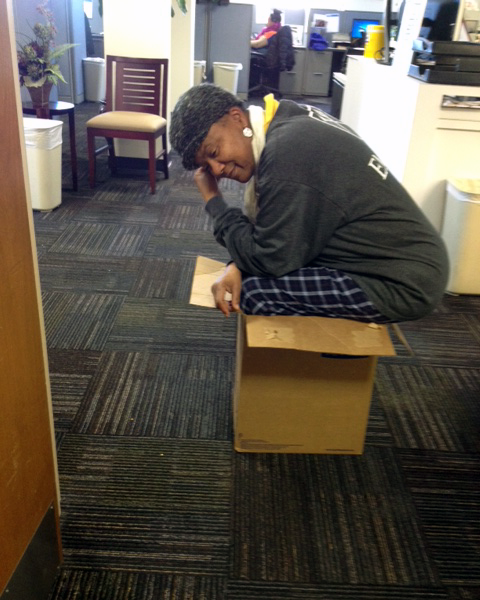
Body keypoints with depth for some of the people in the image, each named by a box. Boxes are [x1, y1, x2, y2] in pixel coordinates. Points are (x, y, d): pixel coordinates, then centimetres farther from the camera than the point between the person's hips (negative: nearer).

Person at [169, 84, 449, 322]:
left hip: (403, 285, -9)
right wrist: (239, 265, -6)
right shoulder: (291, 119, 3)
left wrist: (213, 201, -7)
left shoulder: (286, 153, -25)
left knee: (253, 292, -15)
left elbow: (270, 260, -18)